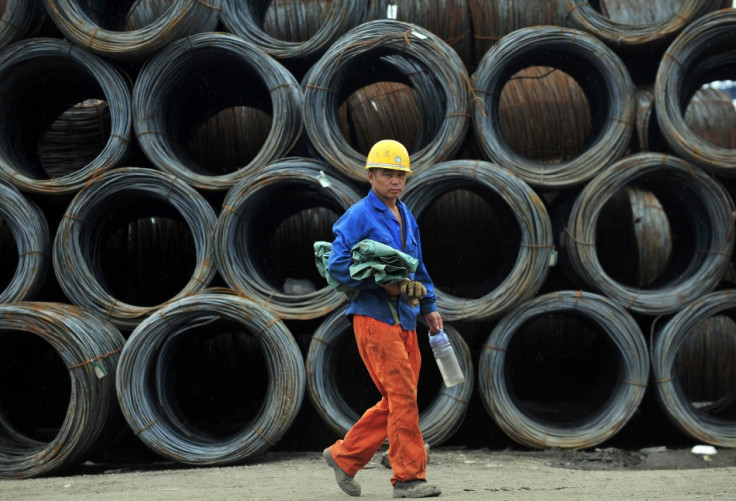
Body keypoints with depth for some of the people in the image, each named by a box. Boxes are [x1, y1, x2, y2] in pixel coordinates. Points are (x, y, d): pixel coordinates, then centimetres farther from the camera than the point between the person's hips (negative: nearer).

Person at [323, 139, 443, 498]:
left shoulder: (407, 218, 18)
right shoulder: (358, 216, -7)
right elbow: (337, 266, -14)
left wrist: (429, 306, 19)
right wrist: (382, 283, -18)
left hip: (404, 320, 8)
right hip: (374, 317, -8)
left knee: (396, 401, 7)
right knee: (402, 395, -11)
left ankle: (344, 457, 18)